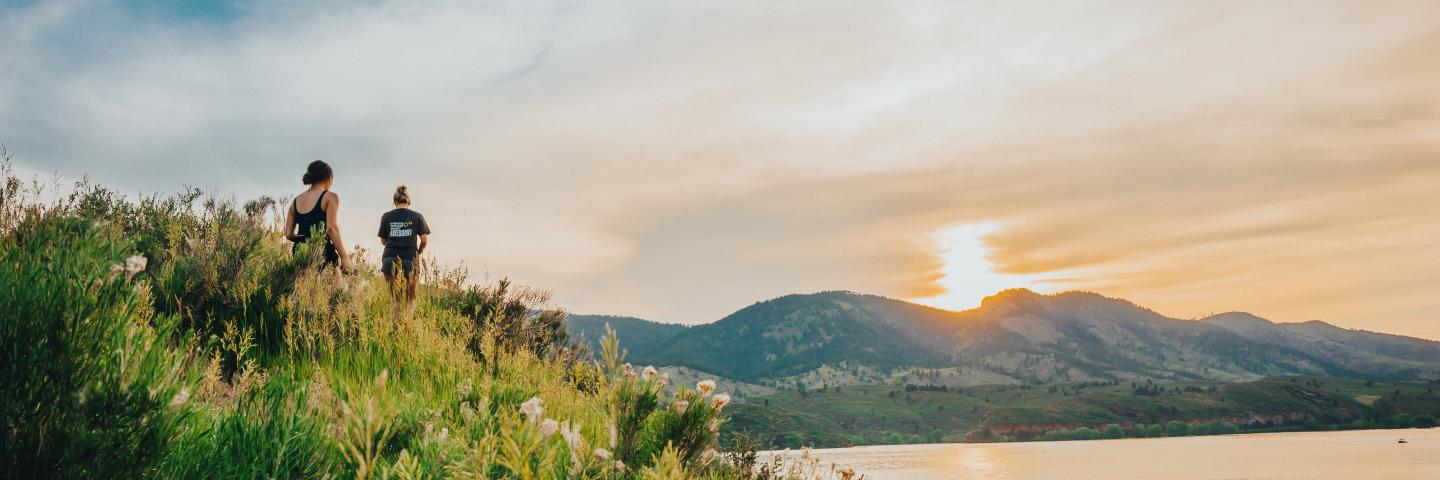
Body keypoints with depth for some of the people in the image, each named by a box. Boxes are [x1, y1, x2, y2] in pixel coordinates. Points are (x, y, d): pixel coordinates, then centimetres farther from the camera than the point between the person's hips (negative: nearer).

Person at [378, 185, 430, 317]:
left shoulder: (386, 216, 4)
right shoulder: (417, 216, 1)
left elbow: (383, 241, 9)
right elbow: (425, 239, 0)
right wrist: (419, 252, 19)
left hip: (390, 260, 1)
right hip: (409, 260, -1)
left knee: (393, 298, 10)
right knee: (410, 299, 8)